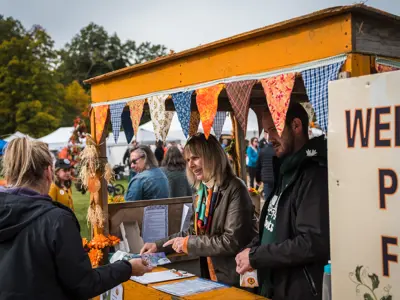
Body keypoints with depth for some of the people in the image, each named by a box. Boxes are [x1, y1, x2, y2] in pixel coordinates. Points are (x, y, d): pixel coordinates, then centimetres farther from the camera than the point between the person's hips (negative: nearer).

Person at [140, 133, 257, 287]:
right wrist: (158, 245, 7)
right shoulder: (202, 192, 7)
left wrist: (188, 244, -17)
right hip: (210, 276, 7)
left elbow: (232, 241, -24)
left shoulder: (235, 189, -18)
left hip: (235, 280, -7)